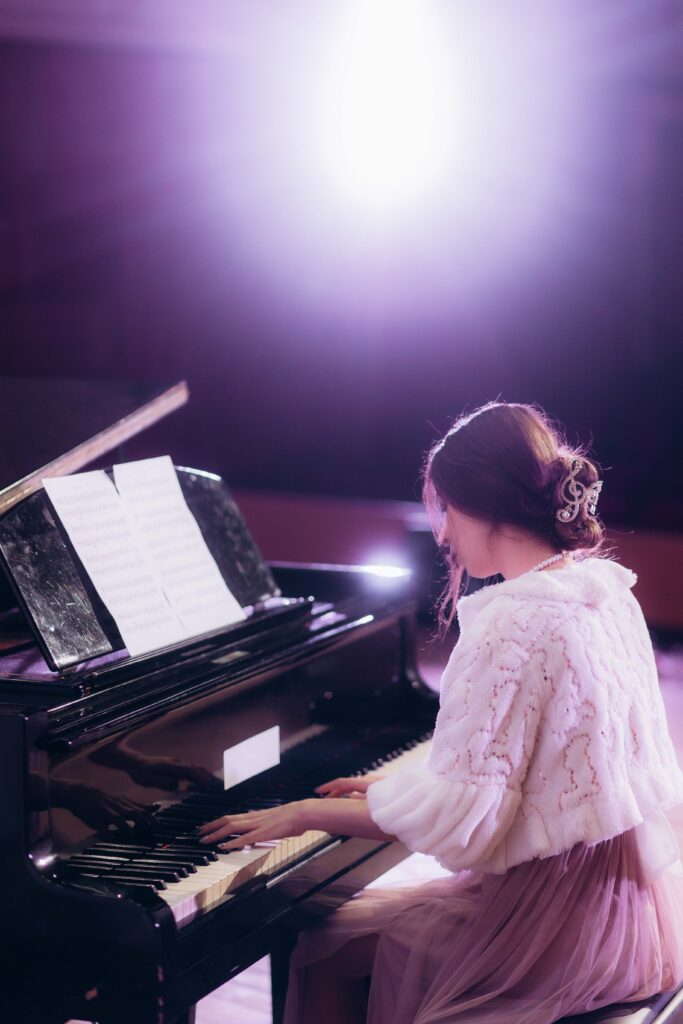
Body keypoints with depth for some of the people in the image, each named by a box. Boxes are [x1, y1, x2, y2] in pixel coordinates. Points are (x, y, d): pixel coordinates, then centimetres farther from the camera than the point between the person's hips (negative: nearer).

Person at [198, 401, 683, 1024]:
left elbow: (457, 817, -22)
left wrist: (307, 814, -12)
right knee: (373, 904, 25)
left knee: (326, 948, 4)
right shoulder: (604, 589, 6)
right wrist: (399, 788, 17)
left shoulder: (513, 622, -22)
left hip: (566, 918, -9)